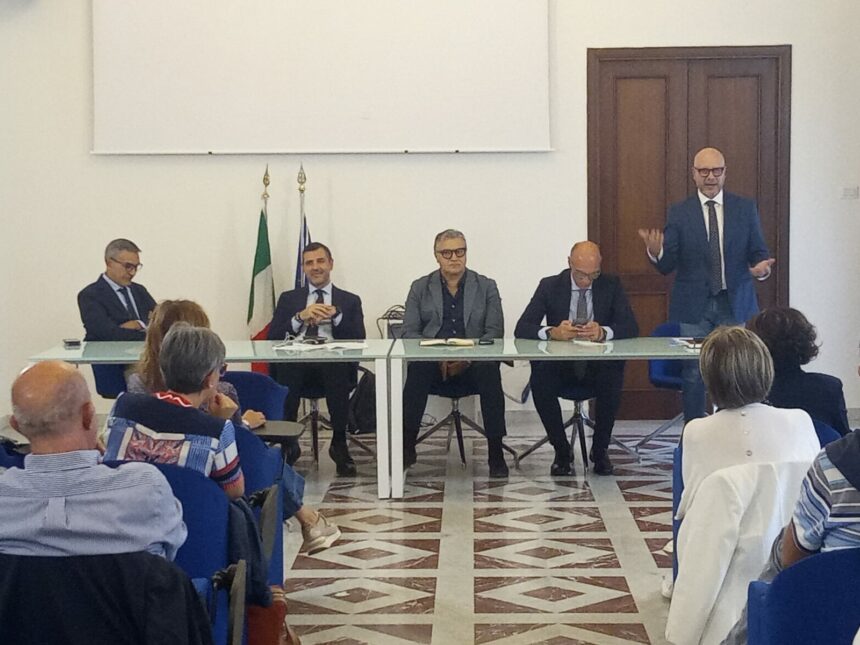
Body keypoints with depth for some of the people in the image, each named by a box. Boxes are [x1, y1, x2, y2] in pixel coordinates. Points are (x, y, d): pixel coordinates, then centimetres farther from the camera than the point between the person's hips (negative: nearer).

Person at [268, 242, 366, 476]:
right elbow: (273, 336, 10)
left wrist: (335, 315, -7)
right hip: (295, 362, 1)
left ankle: (339, 444, -23)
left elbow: (359, 339, 7)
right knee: (284, 369, -37)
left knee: (338, 372, -38)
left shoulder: (349, 301, 22)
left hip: (333, 362, -1)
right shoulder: (288, 299, 24)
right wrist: (300, 317, -4)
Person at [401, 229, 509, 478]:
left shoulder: (486, 287, 11)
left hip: (473, 362, 0)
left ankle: (496, 453, -29)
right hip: (432, 361, 0)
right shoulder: (420, 288, 13)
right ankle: (407, 447, -29)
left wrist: (468, 357, -16)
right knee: (417, 369, -35)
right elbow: (409, 331, 5)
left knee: (490, 372, -34)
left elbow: (495, 332, 2)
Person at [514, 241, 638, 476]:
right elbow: (522, 328, -7)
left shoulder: (611, 285, 3)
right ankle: (561, 450, -12)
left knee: (613, 377, -34)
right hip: (560, 366, 0)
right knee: (540, 378, -33)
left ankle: (600, 449, -11)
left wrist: (603, 332, -29)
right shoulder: (550, 286, 1)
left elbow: (631, 327, -7)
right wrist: (552, 332, -28)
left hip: (598, 366, 0)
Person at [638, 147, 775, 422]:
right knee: (694, 374, 3)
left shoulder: (746, 209, 5)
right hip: (694, 306, -1)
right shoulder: (679, 213, 1)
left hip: (735, 304, 1)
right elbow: (667, 265, -4)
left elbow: (758, 252, 5)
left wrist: (762, 265, -19)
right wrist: (655, 252, -26)